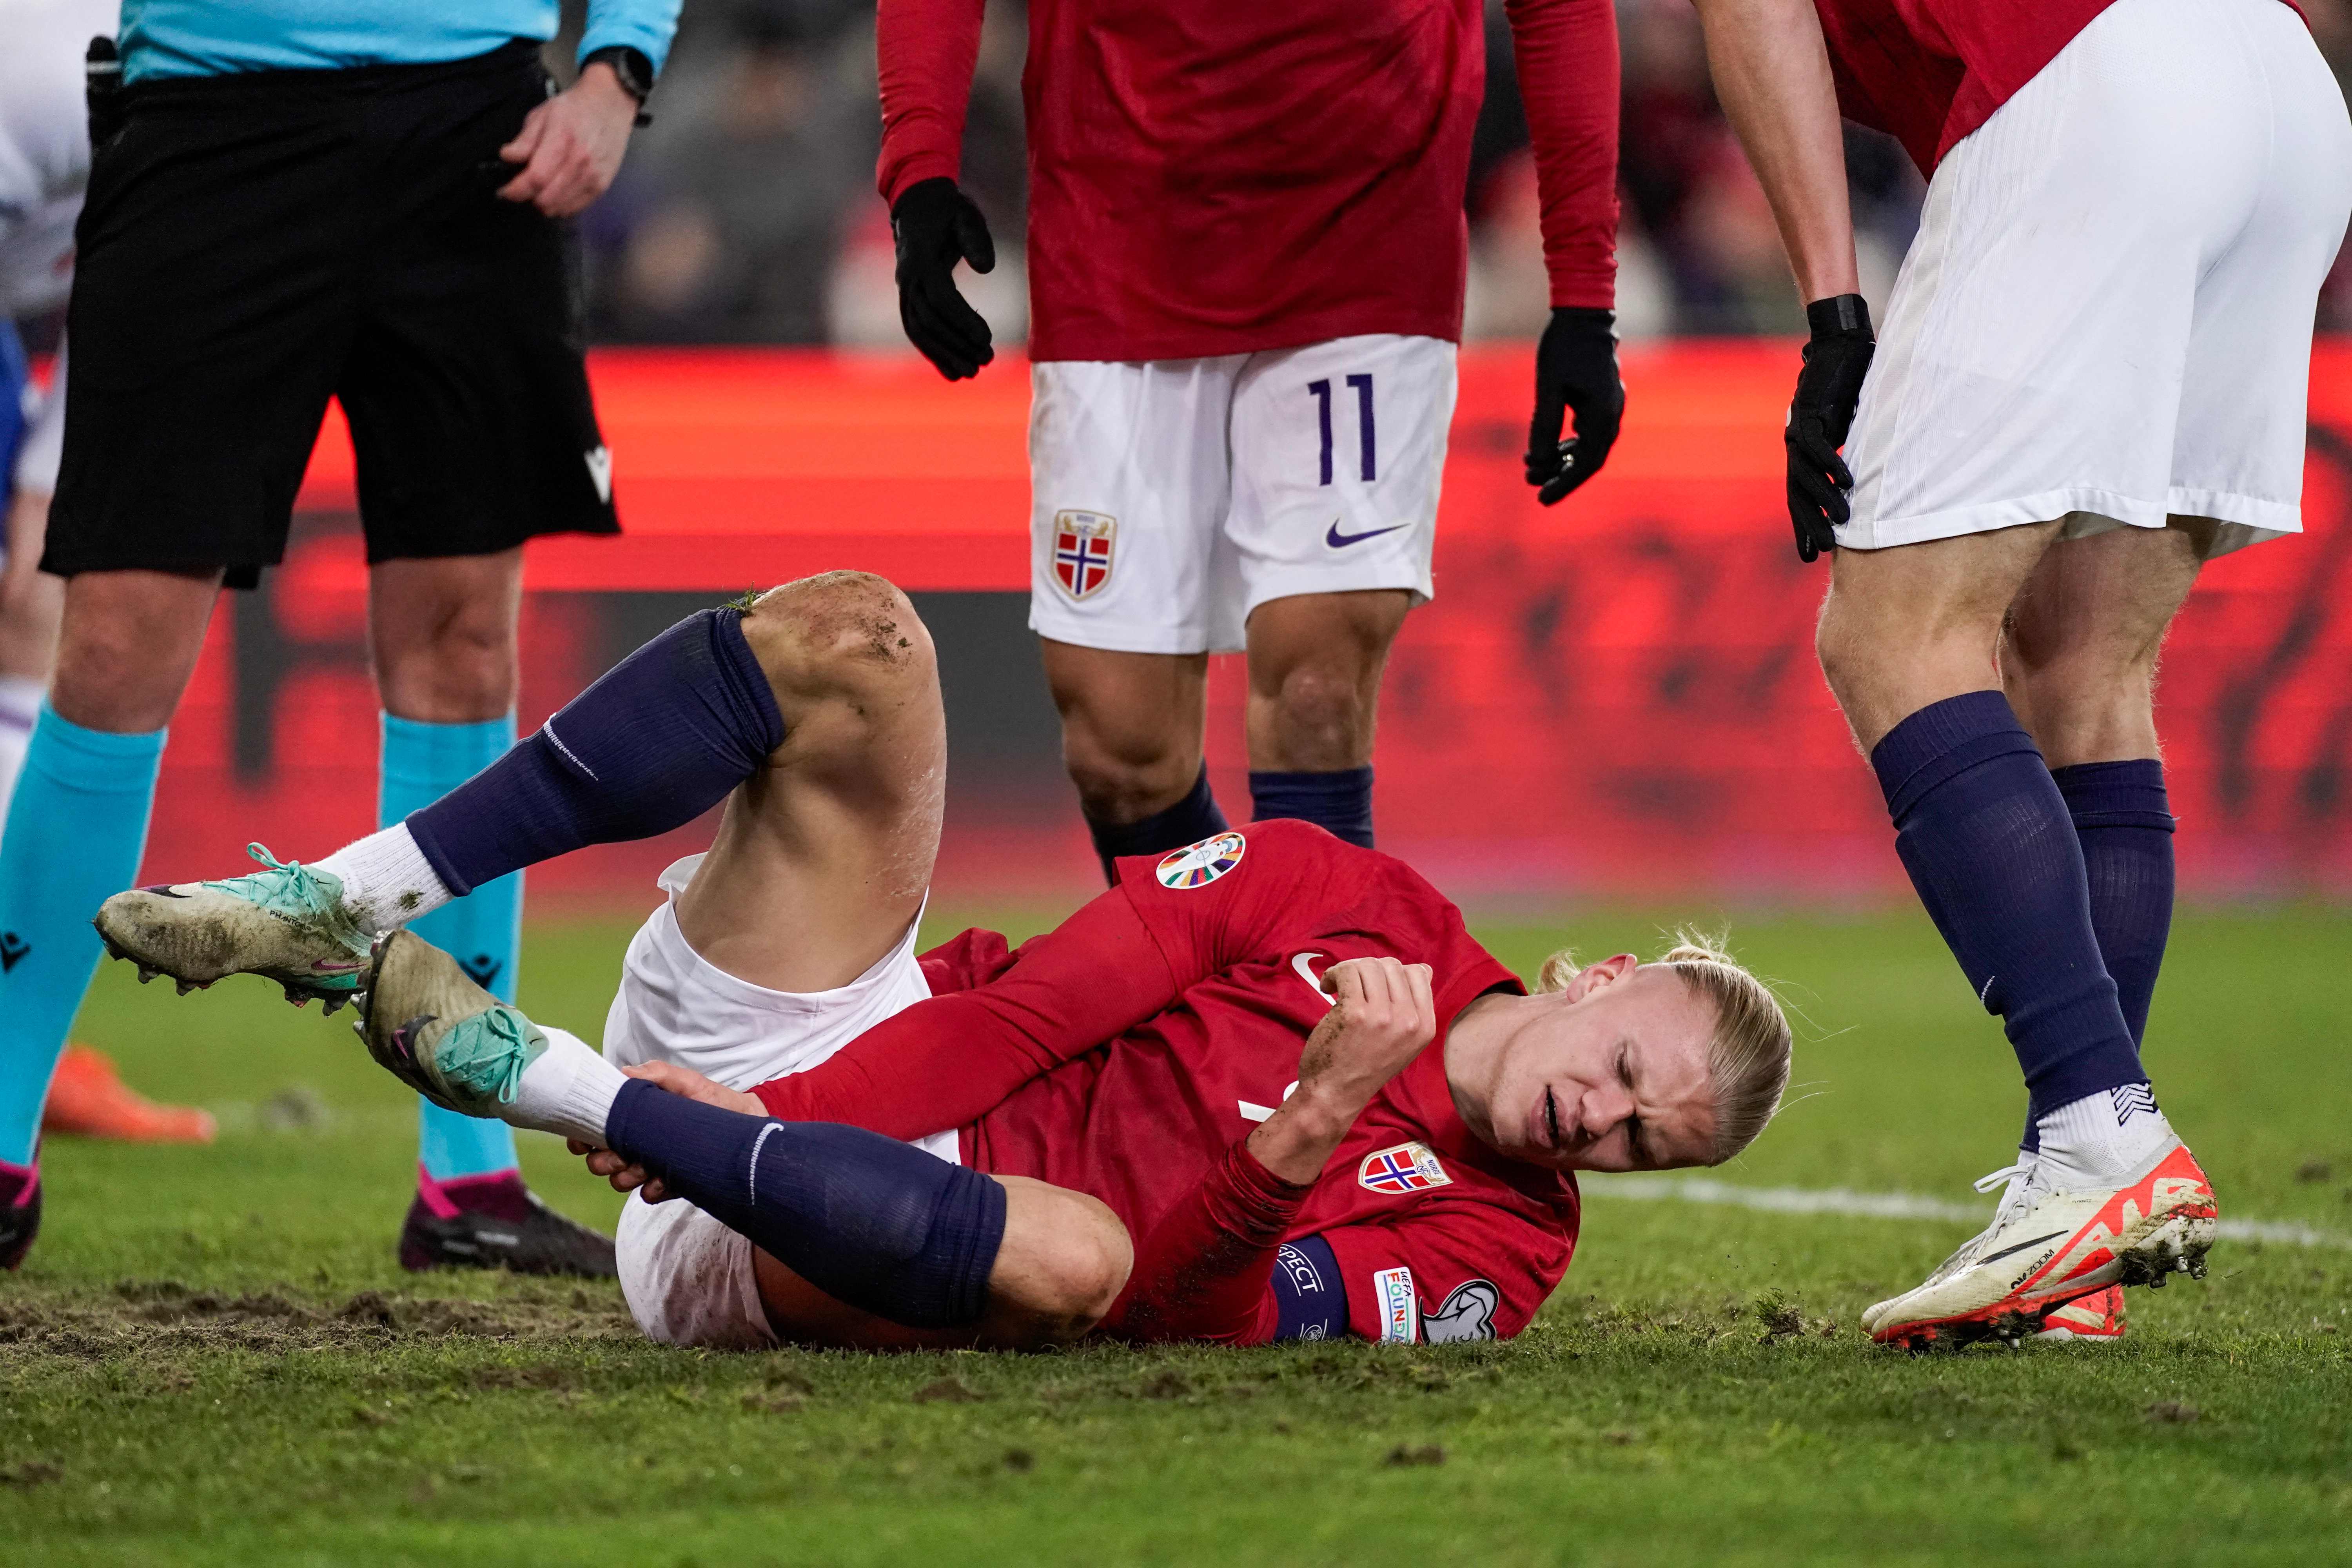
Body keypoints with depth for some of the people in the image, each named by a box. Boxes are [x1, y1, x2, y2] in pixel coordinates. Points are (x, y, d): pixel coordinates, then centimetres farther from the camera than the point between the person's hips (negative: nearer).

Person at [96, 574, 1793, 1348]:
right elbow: (1067, 990, -2)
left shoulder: (1490, 1248, -1)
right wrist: (769, 1103, -13)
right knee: (851, 638, -18)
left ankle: (528, 1072, -28)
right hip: (842, 1058, 3)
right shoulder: (1360, 901, 4)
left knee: (1073, 1253, -41)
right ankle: (346, 904, -22)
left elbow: (1187, 1310, -16)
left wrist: (1306, 1138, -35)